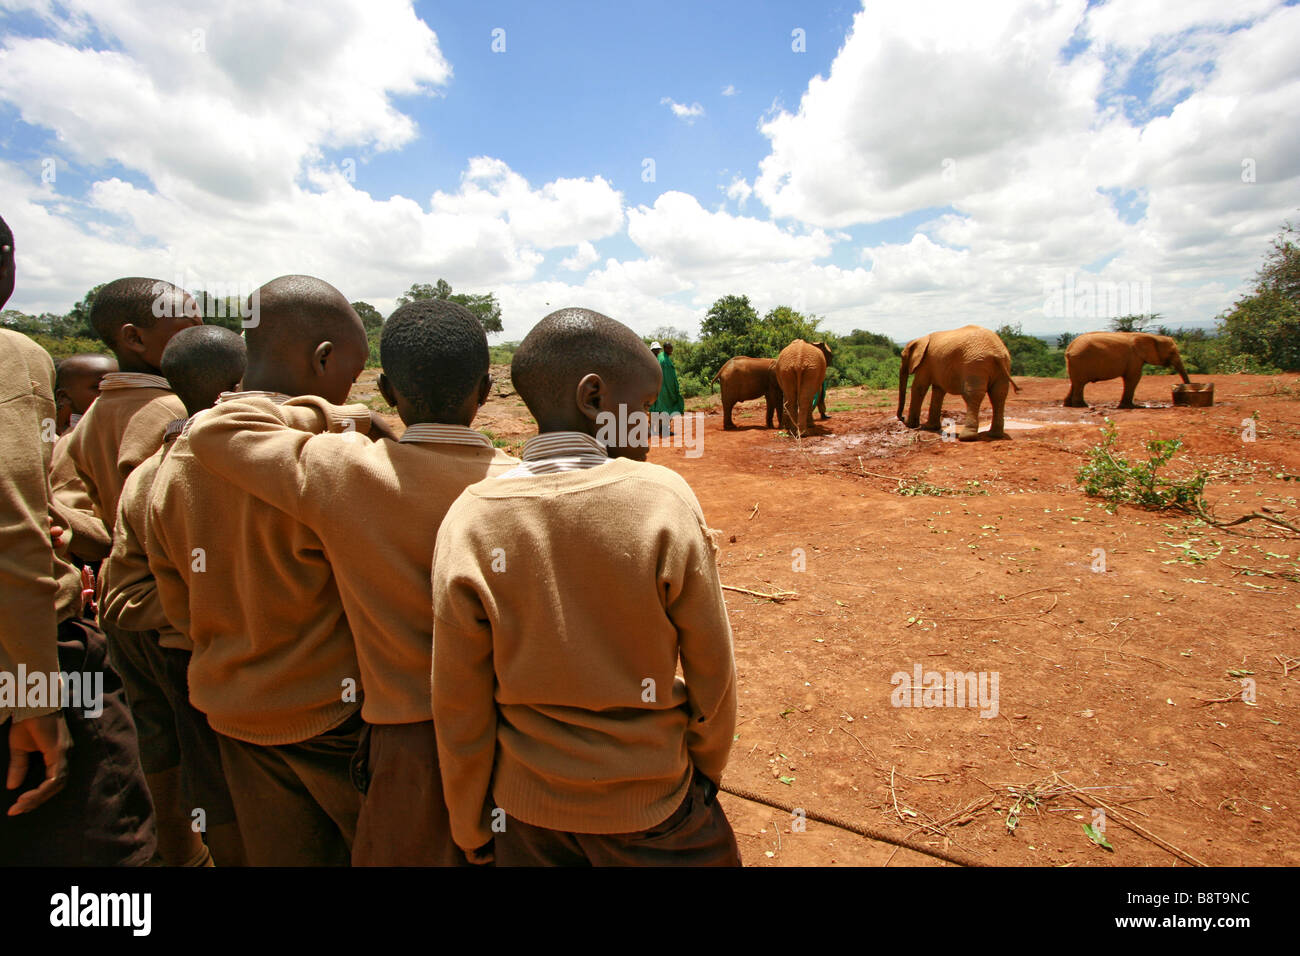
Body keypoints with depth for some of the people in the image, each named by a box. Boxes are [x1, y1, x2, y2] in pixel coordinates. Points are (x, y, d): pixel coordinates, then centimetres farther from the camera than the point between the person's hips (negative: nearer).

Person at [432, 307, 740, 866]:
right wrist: (707, 769, 8)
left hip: (526, 812, 2)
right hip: (649, 811, -2)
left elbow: (460, 711, -8)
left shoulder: (468, 521, -17)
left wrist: (472, 830, 8)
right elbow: (711, 673, -12)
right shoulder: (664, 501, -23)